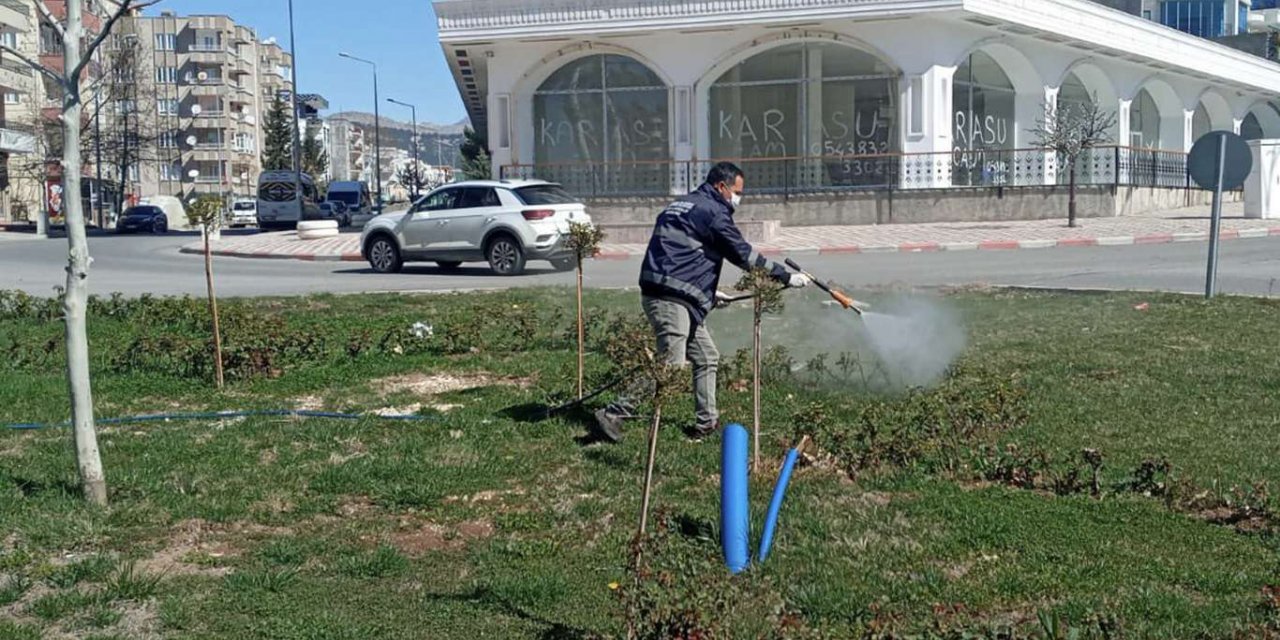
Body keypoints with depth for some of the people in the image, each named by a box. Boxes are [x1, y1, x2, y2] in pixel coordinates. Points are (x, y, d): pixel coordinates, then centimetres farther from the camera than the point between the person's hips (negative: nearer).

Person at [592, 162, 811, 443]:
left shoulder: (682, 205, 21)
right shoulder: (712, 211, -8)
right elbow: (743, 254, -8)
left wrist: (709, 291, 31)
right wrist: (787, 277, -1)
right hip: (670, 300, -10)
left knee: (707, 358, 16)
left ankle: (707, 422, 21)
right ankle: (613, 414, -6)